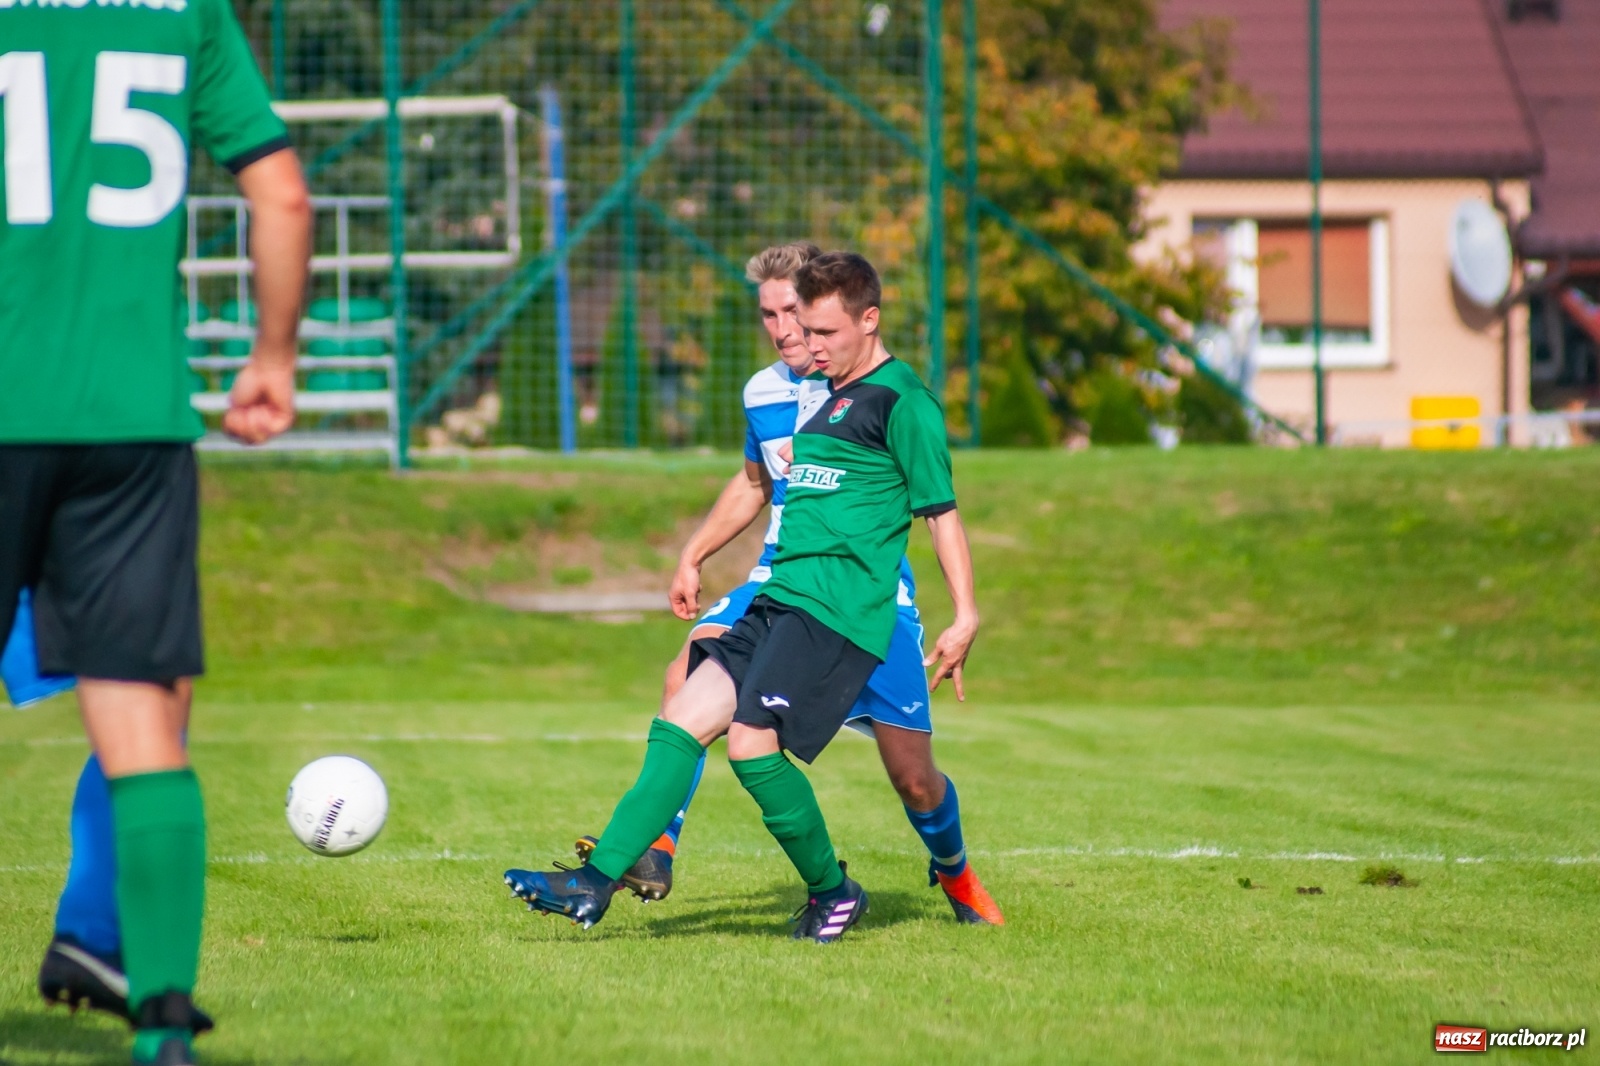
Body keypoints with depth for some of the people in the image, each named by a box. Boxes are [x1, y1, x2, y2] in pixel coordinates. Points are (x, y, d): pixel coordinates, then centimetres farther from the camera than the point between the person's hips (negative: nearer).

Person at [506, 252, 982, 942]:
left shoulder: (901, 398, -5)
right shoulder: (822, 397, 22)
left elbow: (940, 510, -7)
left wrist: (965, 615, -12)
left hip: (838, 608, -9)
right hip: (779, 600, 9)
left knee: (752, 743, -19)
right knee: (680, 723, -3)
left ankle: (833, 893, 0)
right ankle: (595, 884, -9)